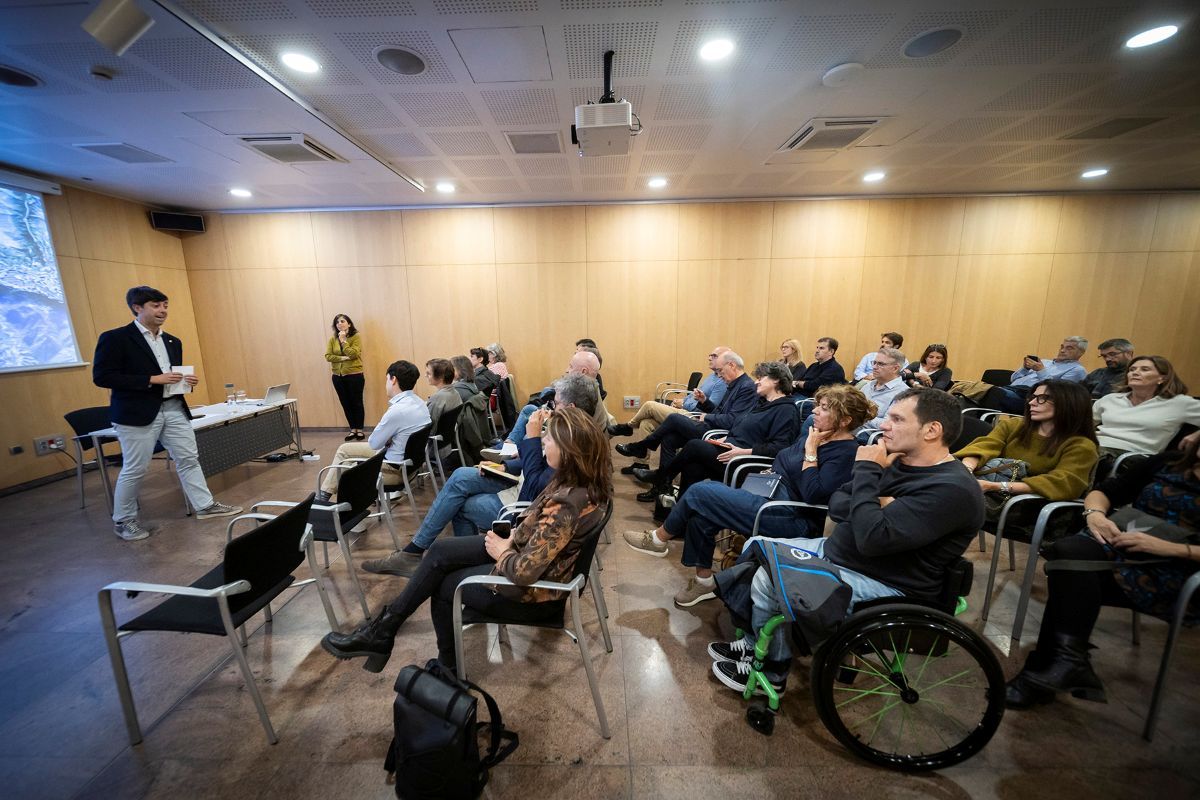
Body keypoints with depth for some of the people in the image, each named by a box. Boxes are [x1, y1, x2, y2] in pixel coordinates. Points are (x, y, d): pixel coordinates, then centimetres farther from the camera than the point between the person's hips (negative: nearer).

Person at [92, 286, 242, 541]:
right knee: (135, 469, 3)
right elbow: (101, 376, -13)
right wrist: (153, 379, -20)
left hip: (174, 408, 6)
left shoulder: (172, 342, 13)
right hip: (138, 413, -6)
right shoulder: (114, 338, -7)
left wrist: (187, 381, -1)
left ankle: (205, 505, 16)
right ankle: (123, 520, 21)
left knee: (189, 458, 7)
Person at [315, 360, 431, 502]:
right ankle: (325, 494, 37)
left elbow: (374, 443, -14)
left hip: (395, 469, -9)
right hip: (409, 460, 9)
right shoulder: (419, 402, -1)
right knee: (344, 449, 22)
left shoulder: (397, 410, -30)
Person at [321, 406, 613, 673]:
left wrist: (501, 553, -13)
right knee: (440, 552, 8)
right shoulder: (585, 480, -8)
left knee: (442, 584, 10)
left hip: (531, 592, -8)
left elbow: (525, 571, -33)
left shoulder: (567, 503, -36)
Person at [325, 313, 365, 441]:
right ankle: (353, 429, 19)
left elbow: (353, 354, -17)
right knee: (346, 404, 10)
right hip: (338, 377, 5)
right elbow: (328, 356, -2)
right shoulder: (333, 339, 7)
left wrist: (343, 340, -15)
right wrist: (343, 358, -14)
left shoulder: (356, 336, -5)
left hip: (355, 375, -4)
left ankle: (359, 429, 13)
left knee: (356, 402, 3)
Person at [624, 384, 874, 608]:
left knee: (699, 493, -14)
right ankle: (704, 581, 9)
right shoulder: (818, 434, 11)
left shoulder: (846, 453, -15)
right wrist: (771, 472, 5)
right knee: (699, 512, -6)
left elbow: (814, 494, -26)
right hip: (772, 493, 9)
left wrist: (811, 451, -21)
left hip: (792, 518, -9)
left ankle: (659, 539, 9)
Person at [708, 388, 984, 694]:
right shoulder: (898, 461, 5)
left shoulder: (953, 489, -22)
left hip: (883, 585, -9)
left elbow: (873, 538, -33)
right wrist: (874, 506, -16)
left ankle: (772, 672, 7)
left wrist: (866, 471, -23)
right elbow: (836, 505, 4)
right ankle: (756, 642, 20)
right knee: (756, 548, 7)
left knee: (768, 577, -20)